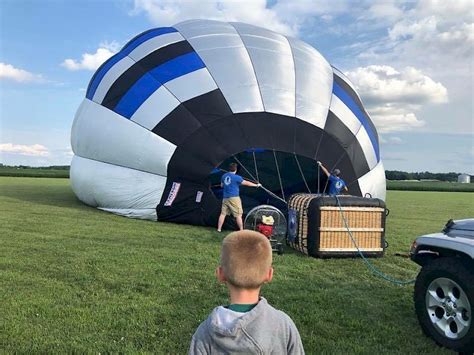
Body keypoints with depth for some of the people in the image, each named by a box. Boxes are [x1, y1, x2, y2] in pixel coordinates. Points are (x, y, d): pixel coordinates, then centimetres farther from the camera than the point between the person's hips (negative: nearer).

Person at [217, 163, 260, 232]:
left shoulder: (224, 176, 8)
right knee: (238, 215, 0)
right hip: (234, 198, -6)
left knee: (223, 213, 10)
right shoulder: (236, 177, -10)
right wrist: (256, 185, 6)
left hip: (225, 198, 6)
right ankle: (241, 230, 2)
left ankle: (219, 229, 11)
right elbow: (246, 183, -5)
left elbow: (221, 185, 21)